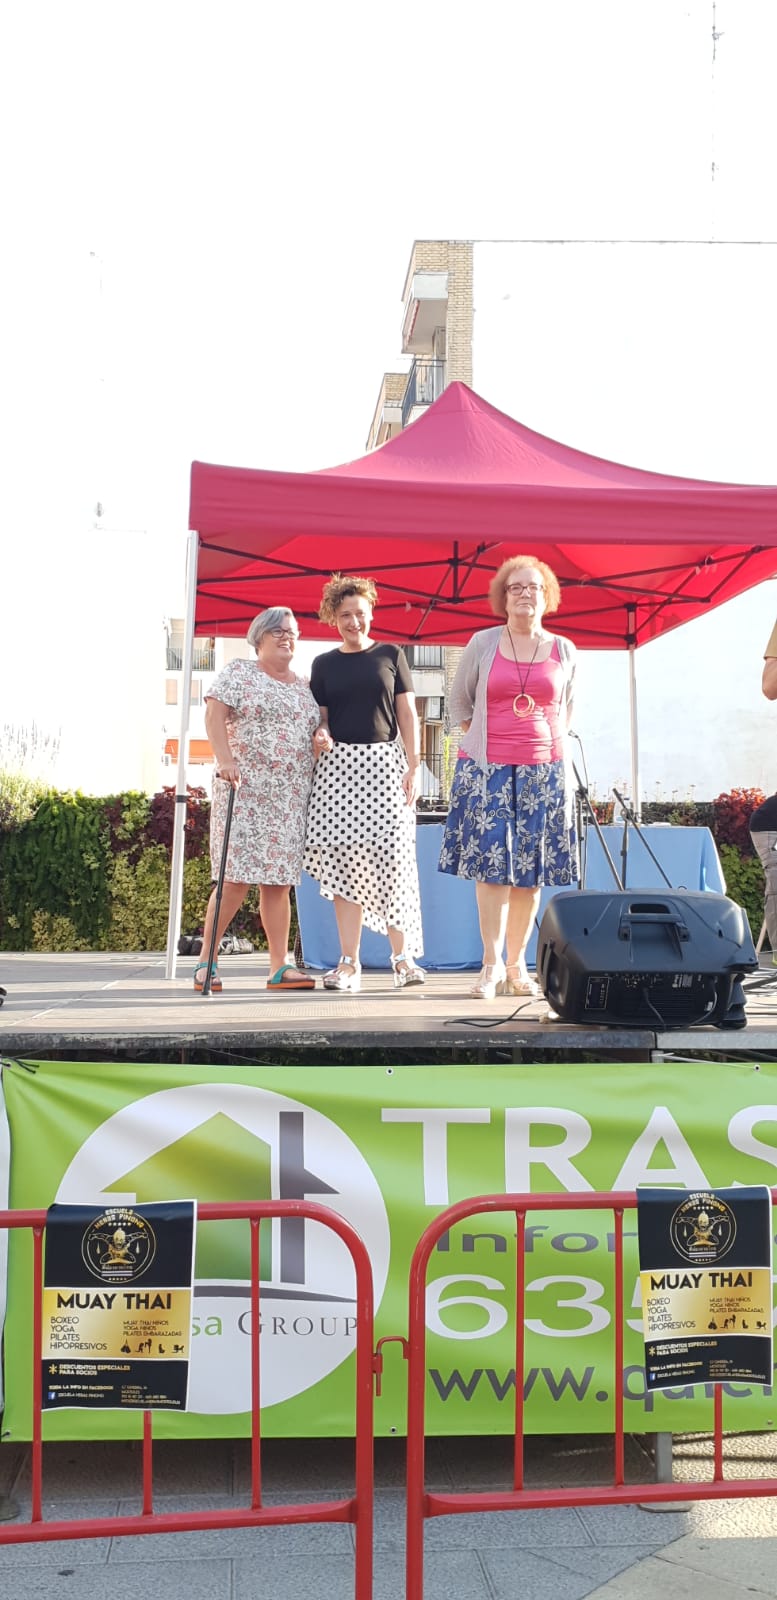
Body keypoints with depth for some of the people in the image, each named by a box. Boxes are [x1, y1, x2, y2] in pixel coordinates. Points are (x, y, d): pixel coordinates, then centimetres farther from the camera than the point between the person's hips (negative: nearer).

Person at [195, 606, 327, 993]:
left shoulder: (304, 686, 20)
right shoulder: (238, 673, 3)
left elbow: (317, 726, 25)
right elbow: (214, 715, -7)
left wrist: (323, 737, 1)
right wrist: (225, 759, -21)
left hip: (292, 797, 5)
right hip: (245, 790, -5)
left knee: (279, 881, 4)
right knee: (237, 878, -10)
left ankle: (280, 967, 5)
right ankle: (205, 962, -1)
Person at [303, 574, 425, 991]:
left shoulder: (390, 656, 9)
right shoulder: (324, 664, 13)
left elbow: (407, 715, 6)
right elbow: (318, 721, 13)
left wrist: (413, 767, -2)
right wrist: (319, 742, -5)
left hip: (385, 763, -1)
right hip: (339, 765, 1)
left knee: (390, 857, -8)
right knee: (345, 862, -2)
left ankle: (402, 957, -2)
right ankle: (349, 962, 1)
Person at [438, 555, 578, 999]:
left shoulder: (564, 651, 8)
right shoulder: (483, 644, 4)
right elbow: (459, 701, 16)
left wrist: (551, 744, 13)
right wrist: (478, 737, 7)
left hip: (543, 770, 2)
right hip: (488, 769, -1)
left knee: (530, 872, 1)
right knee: (491, 865, -9)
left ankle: (517, 965, 8)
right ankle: (492, 965, -7)